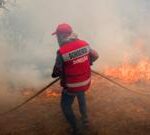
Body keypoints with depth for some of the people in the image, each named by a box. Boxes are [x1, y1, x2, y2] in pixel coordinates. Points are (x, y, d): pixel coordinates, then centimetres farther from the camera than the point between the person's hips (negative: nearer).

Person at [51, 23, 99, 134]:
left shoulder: (62, 52, -24)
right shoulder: (84, 44, -9)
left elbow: (57, 72, -14)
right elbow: (95, 56, 6)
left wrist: (54, 74, 9)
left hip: (71, 86, -5)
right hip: (86, 82, 5)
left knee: (66, 106, 19)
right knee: (81, 96, 36)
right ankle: (85, 120, 47)